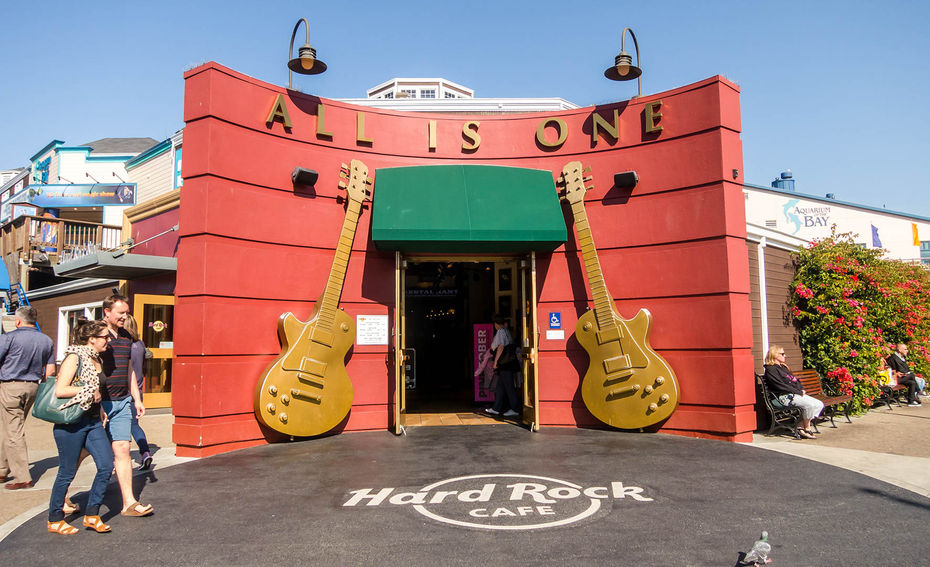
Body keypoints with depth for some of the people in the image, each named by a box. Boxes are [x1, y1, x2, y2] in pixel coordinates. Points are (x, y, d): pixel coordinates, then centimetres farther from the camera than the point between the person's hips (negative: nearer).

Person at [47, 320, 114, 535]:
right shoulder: (74, 357, -13)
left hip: (93, 422, 8)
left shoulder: (96, 359, 12)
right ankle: (55, 520, 23)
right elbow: (60, 390, -21)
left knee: (106, 465, 0)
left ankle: (91, 515, 13)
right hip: (71, 422, -8)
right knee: (67, 472, 4)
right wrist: (90, 392, -15)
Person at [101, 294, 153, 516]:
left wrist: (136, 399, 18)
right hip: (98, 403, -6)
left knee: (122, 450, 2)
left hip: (122, 403, 6)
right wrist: (95, 404, -19)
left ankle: (129, 503, 3)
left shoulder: (126, 337, 13)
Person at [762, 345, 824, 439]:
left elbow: (795, 381, 25)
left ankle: (801, 427, -6)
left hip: (797, 394, 10)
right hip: (786, 397, -10)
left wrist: (801, 390, 4)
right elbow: (781, 386, -14)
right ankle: (807, 429, -8)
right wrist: (799, 392, -13)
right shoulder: (770, 370, -6)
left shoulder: (783, 367, 25)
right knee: (810, 405, -28)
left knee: (820, 405, -5)